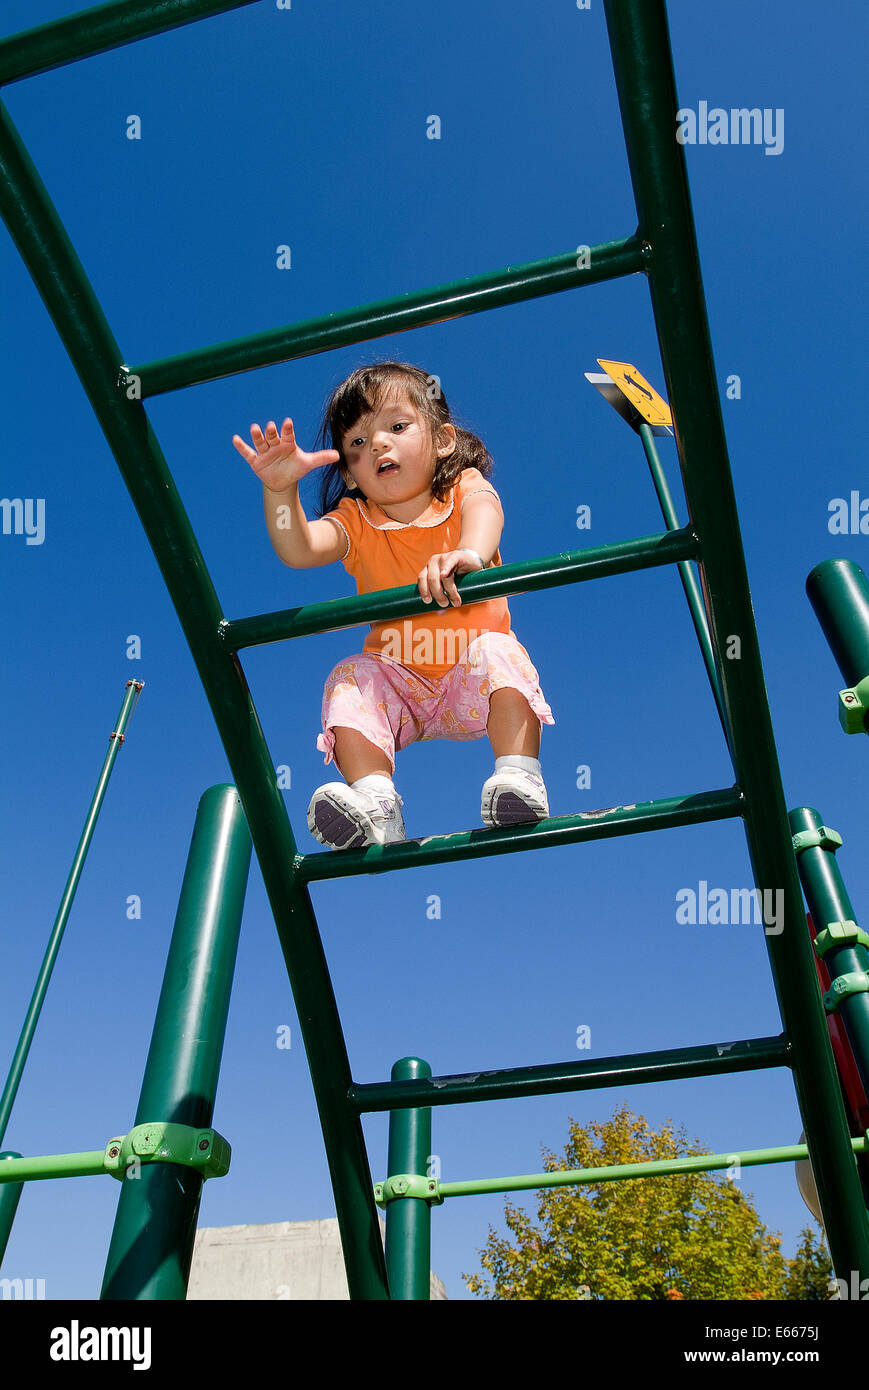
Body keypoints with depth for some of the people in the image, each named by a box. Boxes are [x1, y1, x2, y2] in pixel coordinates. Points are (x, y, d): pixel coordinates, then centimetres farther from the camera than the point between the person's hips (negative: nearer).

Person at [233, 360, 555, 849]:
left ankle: (520, 778, -32)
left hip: (472, 682, -2)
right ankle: (376, 803, -28)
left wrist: (468, 554, -56)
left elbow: (484, 509, -32)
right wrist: (280, 490, -39)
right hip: (398, 685, 3)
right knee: (351, 678, -23)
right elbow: (298, 550, -19)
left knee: (496, 650, -31)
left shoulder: (465, 489, -5)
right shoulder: (356, 521, 1)